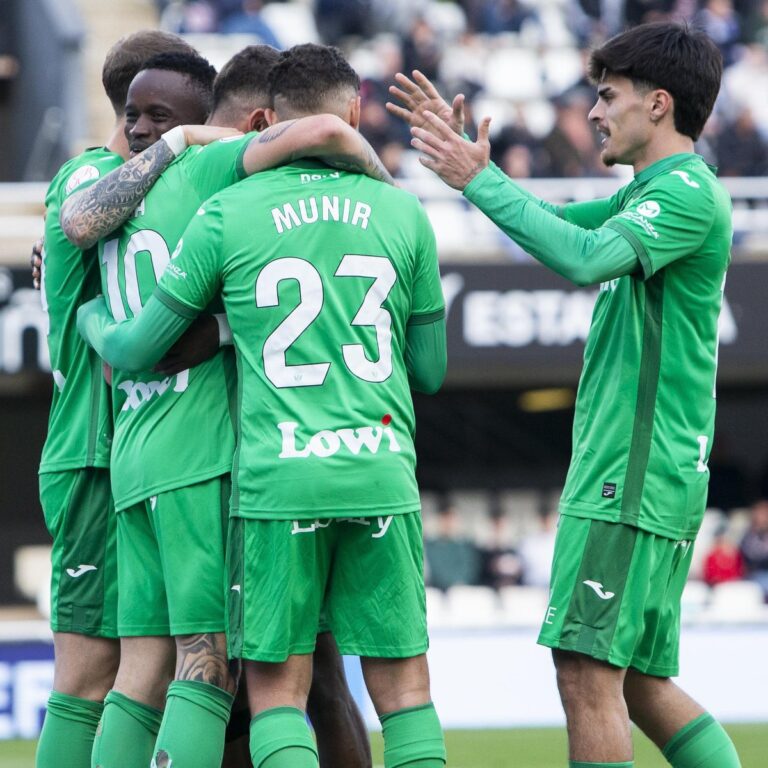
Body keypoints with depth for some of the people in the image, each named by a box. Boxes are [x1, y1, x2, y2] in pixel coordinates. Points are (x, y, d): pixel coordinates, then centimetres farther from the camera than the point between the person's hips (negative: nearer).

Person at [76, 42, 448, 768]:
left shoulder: (227, 215, 1)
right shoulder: (402, 213, 6)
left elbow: (135, 349, 7)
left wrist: (90, 314, 29)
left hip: (277, 480, -2)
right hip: (383, 478, 2)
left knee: (277, 686, 2)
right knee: (403, 681, 6)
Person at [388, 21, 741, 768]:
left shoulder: (687, 193, -13)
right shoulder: (652, 193, 18)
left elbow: (586, 257, -27)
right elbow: (554, 224, 27)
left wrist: (480, 182, -21)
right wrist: (461, 150, 20)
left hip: (632, 475, -10)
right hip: (640, 477, 10)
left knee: (587, 670, -13)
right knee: (643, 685, 12)